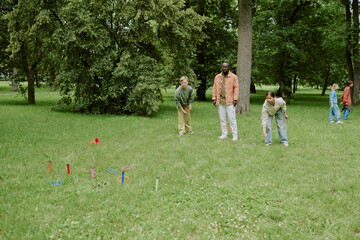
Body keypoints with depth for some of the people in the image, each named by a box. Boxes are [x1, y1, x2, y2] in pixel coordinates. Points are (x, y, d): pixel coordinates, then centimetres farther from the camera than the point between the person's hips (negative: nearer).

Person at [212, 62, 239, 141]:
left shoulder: (233, 77, 1)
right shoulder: (217, 77, 11)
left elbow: (236, 88, -2)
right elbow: (215, 88, 12)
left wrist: (235, 99, -9)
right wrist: (214, 98, 6)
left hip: (229, 102, -4)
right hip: (220, 101, 4)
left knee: (232, 118, -3)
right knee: (222, 119, 9)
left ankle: (235, 135, 4)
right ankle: (224, 134, 18)